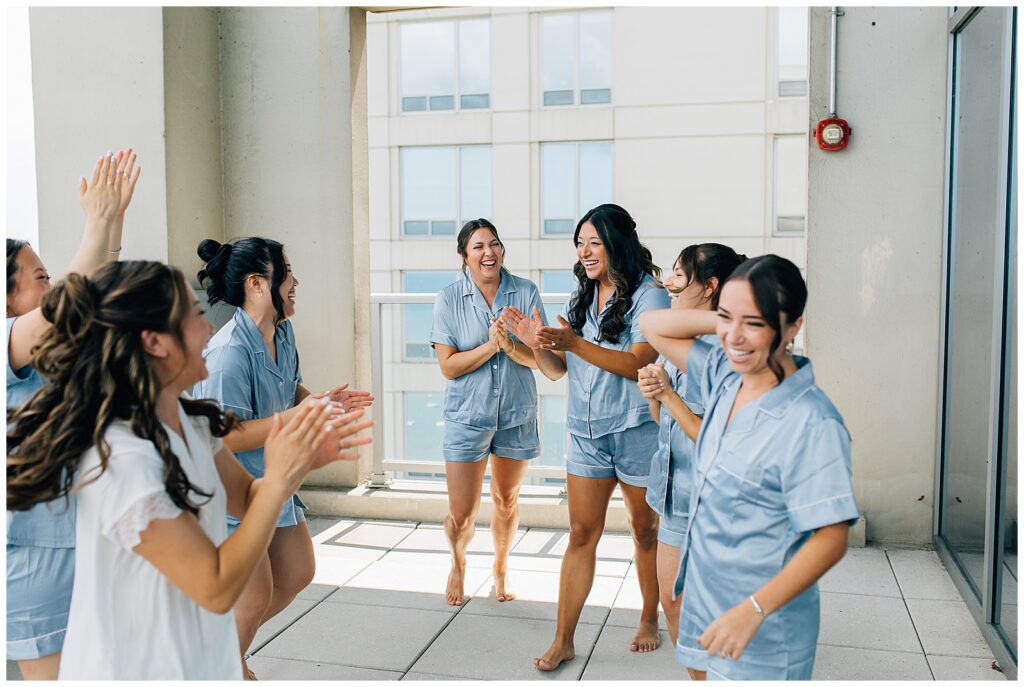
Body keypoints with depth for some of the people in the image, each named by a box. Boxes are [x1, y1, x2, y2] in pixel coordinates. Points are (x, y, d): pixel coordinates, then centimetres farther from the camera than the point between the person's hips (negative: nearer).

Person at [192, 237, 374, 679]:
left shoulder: (283, 333, 0)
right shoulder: (229, 352, -27)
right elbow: (223, 437, -30)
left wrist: (322, 401, -5)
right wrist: (299, 415, -32)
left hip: (273, 483, 9)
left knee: (298, 574, 17)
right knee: (255, 597, 2)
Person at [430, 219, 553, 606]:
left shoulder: (525, 293, -5)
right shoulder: (449, 300, -7)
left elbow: (538, 358, -8)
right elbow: (448, 366, -11)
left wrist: (510, 346, -27)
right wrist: (490, 346, -23)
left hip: (516, 414, 2)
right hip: (467, 415, -1)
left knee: (506, 501, 18)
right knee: (461, 515, 0)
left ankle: (501, 567, 44)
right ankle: (458, 563, 34)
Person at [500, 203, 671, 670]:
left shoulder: (648, 294, -9)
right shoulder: (580, 299, 10)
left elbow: (638, 363, -21)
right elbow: (557, 368, 10)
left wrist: (574, 343, -28)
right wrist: (535, 342, -11)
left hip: (637, 431, -4)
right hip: (587, 434, 5)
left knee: (646, 531, 13)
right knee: (581, 534, 5)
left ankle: (649, 619, 33)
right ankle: (563, 640, 11)